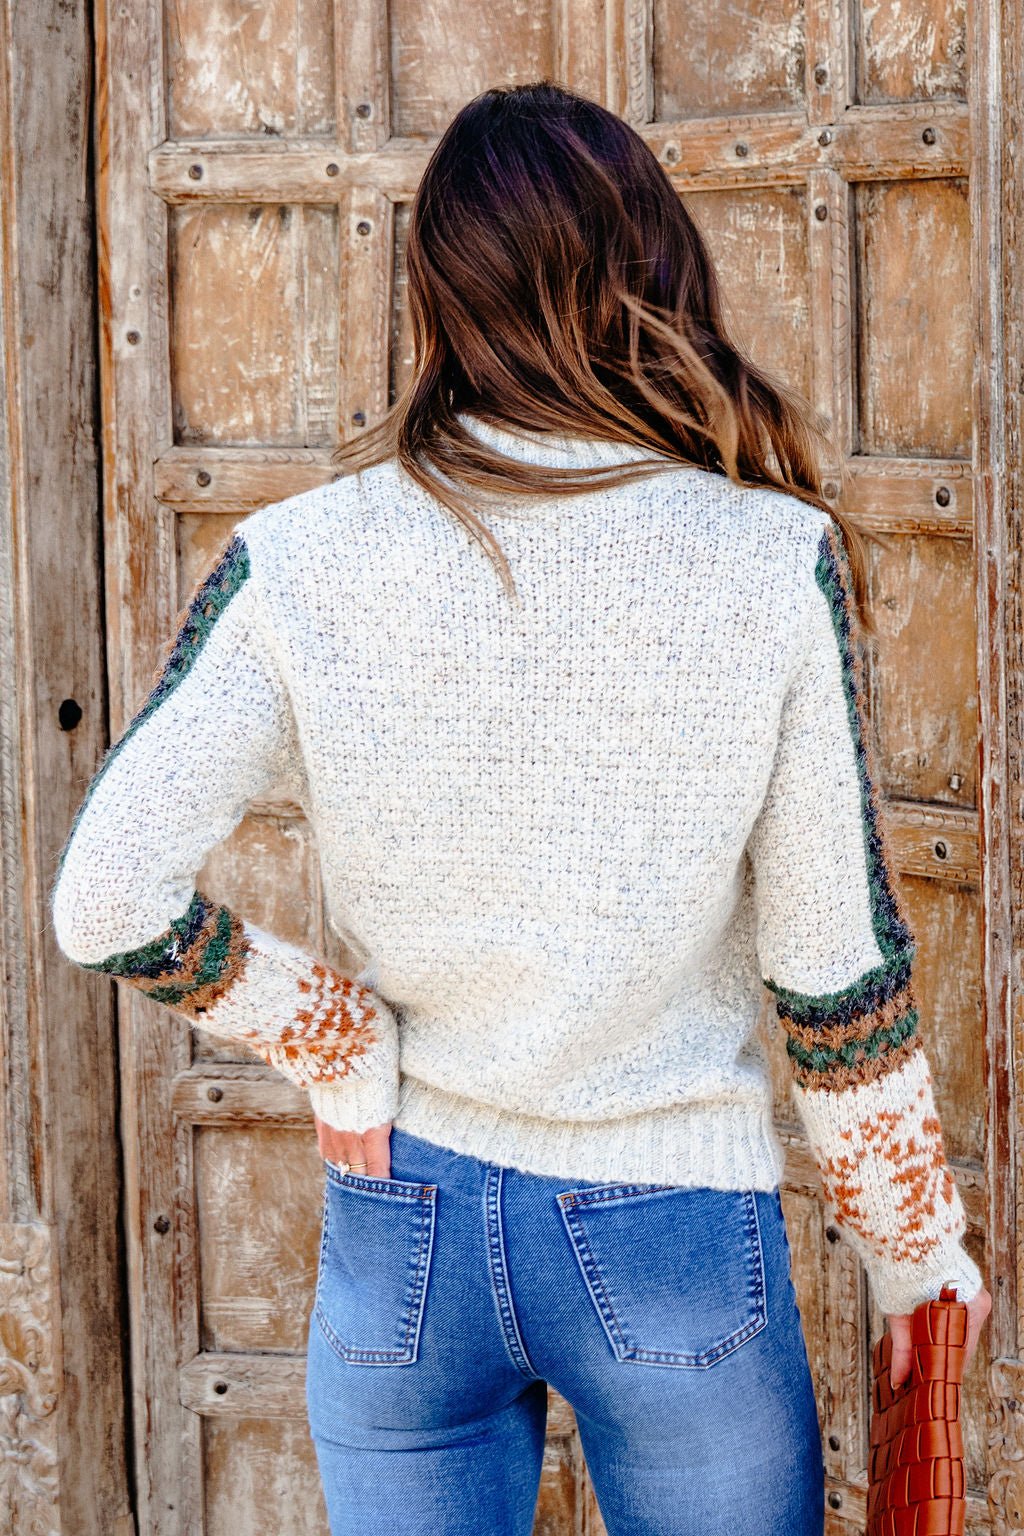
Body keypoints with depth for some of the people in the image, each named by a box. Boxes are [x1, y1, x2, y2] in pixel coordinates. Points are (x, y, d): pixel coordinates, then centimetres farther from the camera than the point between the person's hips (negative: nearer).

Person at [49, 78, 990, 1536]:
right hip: (675, 1238, -1)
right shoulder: (776, 563, -13)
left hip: (399, 1224, 2)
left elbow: (109, 900, -11)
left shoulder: (294, 561, -10)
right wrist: (915, 1246, 5)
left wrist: (335, 1037, 1)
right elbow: (839, 974, -9)